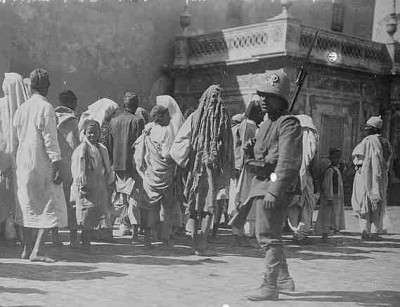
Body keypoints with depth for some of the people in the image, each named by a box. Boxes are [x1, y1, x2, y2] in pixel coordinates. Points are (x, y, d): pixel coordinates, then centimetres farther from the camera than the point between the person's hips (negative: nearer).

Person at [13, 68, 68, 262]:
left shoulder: (21, 109, 10)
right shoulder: (46, 108, -11)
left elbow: (17, 138, 14)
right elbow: (50, 139, -15)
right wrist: (57, 164, -14)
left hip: (23, 163, 7)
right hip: (42, 164, -7)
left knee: (29, 206, 15)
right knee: (51, 207, -2)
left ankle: (27, 249, 21)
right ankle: (36, 251, -8)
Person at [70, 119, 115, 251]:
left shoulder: (102, 149, 14)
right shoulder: (82, 149, -8)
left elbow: (107, 169, 20)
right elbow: (79, 170, -12)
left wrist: (109, 183, 17)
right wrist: (82, 186, -17)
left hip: (100, 188, 7)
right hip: (87, 189, -7)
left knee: (96, 215, 8)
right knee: (86, 216, -4)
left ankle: (87, 239, 22)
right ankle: (85, 242, 4)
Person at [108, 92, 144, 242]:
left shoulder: (113, 121, 7)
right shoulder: (137, 121, -8)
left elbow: (109, 145, 10)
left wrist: (112, 163, 17)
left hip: (117, 165, 5)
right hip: (133, 165, -4)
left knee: (124, 198, 20)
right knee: (134, 198, -2)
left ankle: (124, 223, 20)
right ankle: (135, 232, -7)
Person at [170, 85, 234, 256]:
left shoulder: (195, 117, -2)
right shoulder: (224, 119, -1)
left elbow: (179, 143, -9)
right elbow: (229, 149, 0)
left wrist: (184, 161, 2)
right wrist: (228, 173, 5)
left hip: (196, 166, 0)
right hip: (215, 169, 0)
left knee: (195, 203, 13)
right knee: (209, 205, 4)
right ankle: (201, 244, -3)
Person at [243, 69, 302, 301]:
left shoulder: (289, 123, -13)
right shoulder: (268, 123, 18)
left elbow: (287, 161, -22)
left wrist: (274, 191, -28)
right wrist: (252, 151, 7)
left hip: (276, 185, -10)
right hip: (263, 182, 10)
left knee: (268, 235, -9)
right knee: (270, 234, 18)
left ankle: (270, 287, -3)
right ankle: (284, 279, 30)